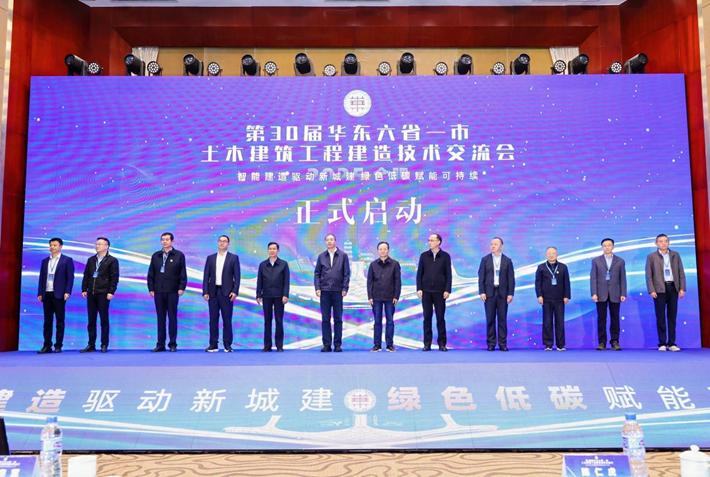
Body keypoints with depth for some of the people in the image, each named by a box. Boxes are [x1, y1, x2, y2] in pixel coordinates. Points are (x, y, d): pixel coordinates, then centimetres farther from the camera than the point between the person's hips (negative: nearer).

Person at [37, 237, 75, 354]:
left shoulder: (67, 260, 1)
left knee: (60, 321, 0)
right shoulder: (45, 261, 15)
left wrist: (67, 292, -13)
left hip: (59, 295, -4)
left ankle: (58, 345, 4)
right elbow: (41, 278, 14)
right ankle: (47, 346, 9)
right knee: (47, 321, 6)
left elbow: (70, 278, -4)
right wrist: (40, 293, 6)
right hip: (46, 294, 5)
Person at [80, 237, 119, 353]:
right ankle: (91, 345, 12)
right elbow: (86, 276, 15)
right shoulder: (91, 260, 15)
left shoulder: (112, 260, 0)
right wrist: (84, 289, 6)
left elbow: (114, 278, -5)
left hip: (103, 294, -5)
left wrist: (111, 292, -12)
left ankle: (104, 345, 5)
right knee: (91, 320, 7)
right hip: (91, 293, 5)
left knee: (104, 319, -1)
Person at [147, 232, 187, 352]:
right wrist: (151, 288, 4)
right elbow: (151, 274, 11)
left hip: (172, 292, -3)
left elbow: (183, 273, -1)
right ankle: (160, 344, 10)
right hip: (158, 292, 3)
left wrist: (182, 288, -9)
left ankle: (173, 344, 7)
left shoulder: (179, 255, 1)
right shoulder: (156, 256, 10)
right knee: (160, 318, 6)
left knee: (172, 317, 2)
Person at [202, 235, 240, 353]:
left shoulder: (233, 258, 4)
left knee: (227, 319, 0)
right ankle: (213, 345, 9)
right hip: (213, 292, 3)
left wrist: (235, 291, -11)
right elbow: (206, 276, 8)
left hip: (227, 292, -2)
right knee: (213, 319, 4)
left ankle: (227, 345, 5)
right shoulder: (210, 258, 11)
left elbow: (237, 276, -1)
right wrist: (205, 292, -1)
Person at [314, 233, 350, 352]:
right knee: (325, 319, 2)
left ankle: (338, 344, 8)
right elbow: (317, 273, 8)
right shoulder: (321, 256, 8)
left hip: (338, 291, -1)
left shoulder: (343, 255, 4)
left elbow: (346, 273, 1)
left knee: (338, 319, 3)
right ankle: (326, 345, 7)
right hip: (324, 291, 2)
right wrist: (317, 288, -2)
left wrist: (345, 288, -6)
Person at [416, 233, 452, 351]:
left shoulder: (445, 256, 4)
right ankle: (427, 343, 8)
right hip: (426, 291, 1)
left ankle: (442, 343, 9)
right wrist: (419, 289, -2)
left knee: (440, 317, 2)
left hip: (440, 291, -1)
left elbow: (449, 274, 2)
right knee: (427, 317, 3)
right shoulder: (424, 256, 7)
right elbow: (419, 273, 7)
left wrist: (447, 290, -6)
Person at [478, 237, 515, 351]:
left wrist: (510, 294, -4)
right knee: (490, 319, 1)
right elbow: (481, 277, 2)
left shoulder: (507, 261, 6)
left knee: (502, 319, 1)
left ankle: (502, 344, 6)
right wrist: (482, 292, -6)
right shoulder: (485, 259, 6)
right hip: (489, 293, 0)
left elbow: (511, 278, 3)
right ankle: (491, 344, 6)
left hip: (502, 293, 0)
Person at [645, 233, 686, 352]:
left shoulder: (675, 255, 9)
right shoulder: (651, 256, 2)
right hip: (660, 290, -2)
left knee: (672, 316, 5)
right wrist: (651, 290, -9)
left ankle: (672, 343, 11)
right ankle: (662, 343, 5)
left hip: (673, 288, 2)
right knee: (661, 317, 0)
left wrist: (682, 288, 0)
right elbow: (648, 275, -1)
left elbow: (681, 272, 8)